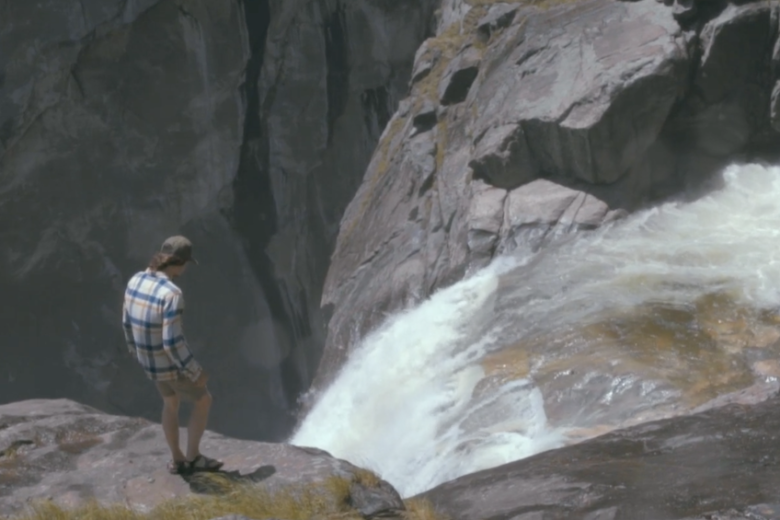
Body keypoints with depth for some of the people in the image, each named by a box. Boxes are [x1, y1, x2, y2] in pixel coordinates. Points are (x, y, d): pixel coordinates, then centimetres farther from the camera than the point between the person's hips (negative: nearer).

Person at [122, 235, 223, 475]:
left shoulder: (136, 281, -10)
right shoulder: (172, 294, -35)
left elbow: (128, 322, 4)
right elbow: (173, 343, -33)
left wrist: (135, 350, 23)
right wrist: (196, 372, -18)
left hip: (148, 359, 7)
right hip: (170, 364, -7)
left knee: (171, 402, 30)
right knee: (203, 400, 20)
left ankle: (177, 460, 43)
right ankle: (193, 457, 36)